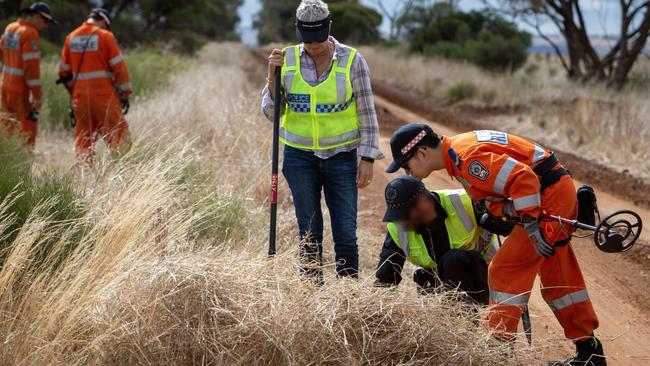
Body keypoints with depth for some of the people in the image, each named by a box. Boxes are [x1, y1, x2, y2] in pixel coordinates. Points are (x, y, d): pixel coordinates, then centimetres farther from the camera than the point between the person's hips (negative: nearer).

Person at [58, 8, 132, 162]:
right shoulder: (105, 36, -5)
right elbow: (119, 67, -7)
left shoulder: (71, 37, 10)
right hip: (103, 93, -5)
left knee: (83, 137, 11)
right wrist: (125, 93, -1)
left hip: (80, 96, 5)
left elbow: (64, 72, 15)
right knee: (118, 133, -2)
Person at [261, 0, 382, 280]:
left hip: (341, 156, -1)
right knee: (309, 233, 4)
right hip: (299, 157, 1)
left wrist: (367, 157, -3)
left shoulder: (351, 60, -3)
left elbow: (366, 113, 1)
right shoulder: (287, 59, 2)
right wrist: (273, 76, -10)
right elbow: (271, 112, 4)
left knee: (346, 233, -4)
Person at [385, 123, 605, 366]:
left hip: (549, 194, -11)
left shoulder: (466, 157, -23)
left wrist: (532, 225, -29)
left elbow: (523, 178, -30)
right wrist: (509, 210, -14)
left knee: (506, 271, -9)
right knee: (557, 279, 19)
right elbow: (494, 200, 8)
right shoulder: (457, 152, 9)